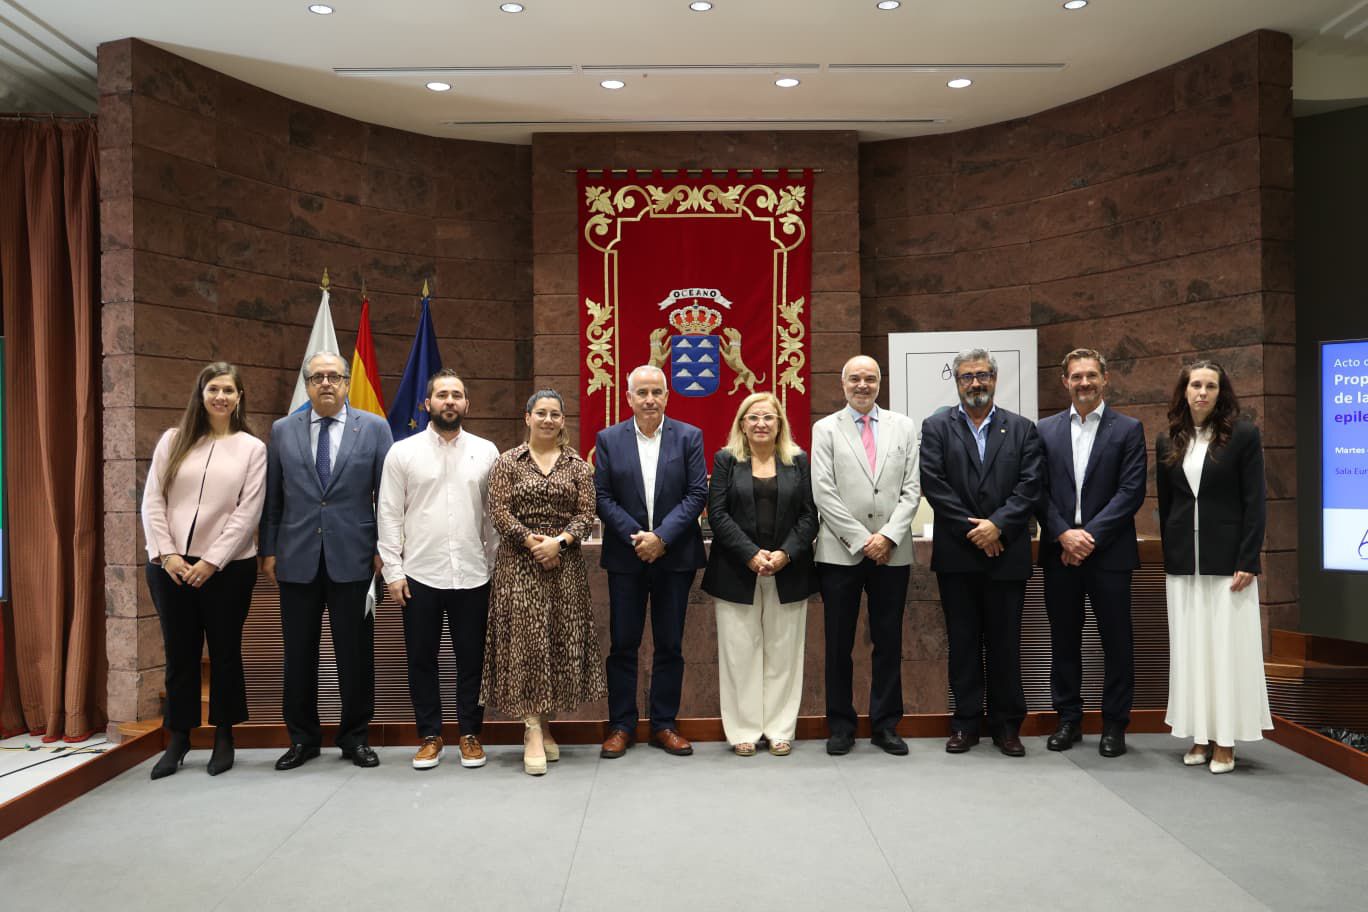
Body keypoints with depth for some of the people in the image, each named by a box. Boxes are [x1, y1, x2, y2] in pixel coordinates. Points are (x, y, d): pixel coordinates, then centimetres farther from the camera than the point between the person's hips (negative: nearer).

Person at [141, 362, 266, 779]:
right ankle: (178, 738, 21)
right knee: (180, 653, 9)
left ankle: (224, 737, 20)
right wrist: (166, 554, -8)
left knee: (224, 652, 8)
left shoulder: (252, 448, 1)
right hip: (170, 565, 2)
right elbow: (152, 500, 3)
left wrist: (211, 561, -11)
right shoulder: (173, 440, 7)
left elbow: (248, 512, -5)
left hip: (227, 567, -2)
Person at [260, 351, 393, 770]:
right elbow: (272, 497, 9)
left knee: (356, 654, 6)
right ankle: (303, 738, 24)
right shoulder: (282, 430, 8)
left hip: (352, 558, -1)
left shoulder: (374, 428, 2)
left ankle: (355, 737, 21)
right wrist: (269, 550, 5)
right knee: (299, 654, 10)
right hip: (297, 559, 2)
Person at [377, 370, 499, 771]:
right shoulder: (402, 452, 1)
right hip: (419, 575, 0)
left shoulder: (486, 451, 4)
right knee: (421, 660, 9)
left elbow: (494, 513, 5)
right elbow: (389, 514, 0)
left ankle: (470, 734, 23)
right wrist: (393, 571, -5)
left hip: (472, 575, 1)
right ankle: (430, 737, 23)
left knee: (471, 660, 9)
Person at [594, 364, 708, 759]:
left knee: (670, 644, 8)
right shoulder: (608, 439, 2)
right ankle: (621, 725, 18)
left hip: (674, 557, 0)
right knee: (623, 644, 6)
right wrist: (636, 537, -13)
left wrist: (662, 537, -14)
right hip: (626, 557, 0)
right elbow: (602, 496, -2)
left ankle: (664, 725, 19)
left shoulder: (689, 437, 1)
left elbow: (697, 493, -5)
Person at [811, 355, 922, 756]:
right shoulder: (826, 429, 3)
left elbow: (911, 490, 4)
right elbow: (824, 493, -5)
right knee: (838, 644, 5)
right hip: (841, 553, -1)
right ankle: (841, 725, 16)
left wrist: (888, 536, -9)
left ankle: (885, 725, 19)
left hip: (892, 553, 2)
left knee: (889, 643, 7)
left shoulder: (904, 427, 9)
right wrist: (862, 540, -9)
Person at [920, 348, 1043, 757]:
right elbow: (933, 485, -6)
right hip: (956, 555, 0)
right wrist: (971, 529, -11)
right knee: (963, 641, 7)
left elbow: (1030, 487, -2)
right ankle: (966, 723, 17)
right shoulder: (936, 427, 4)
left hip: (1006, 554, 0)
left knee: (1005, 642, 6)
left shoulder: (1022, 429, 8)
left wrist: (997, 525, -14)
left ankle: (1007, 724, 18)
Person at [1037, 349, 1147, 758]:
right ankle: (1069, 719, 21)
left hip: (1109, 552, -2)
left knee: (1116, 642, 5)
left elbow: (1131, 492, -7)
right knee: (1063, 639, 9)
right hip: (1060, 552, 2)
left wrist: (1091, 535, -14)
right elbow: (1039, 490, 2)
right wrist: (1063, 534, -11)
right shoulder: (1046, 429, 8)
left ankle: (1114, 724, 17)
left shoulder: (1128, 429, 1)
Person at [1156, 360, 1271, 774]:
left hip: (1227, 558, -4)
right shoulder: (1167, 440, 7)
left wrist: (1247, 562, -12)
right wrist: (1167, 558, 8)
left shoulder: (1243, 434, -4)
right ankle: (1199, 737, 17)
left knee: (1228, 647, 1)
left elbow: (1254, 502, -6)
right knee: (1189, 648, 7)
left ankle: (1225, 741, 10)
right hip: (1183, 561, 4)